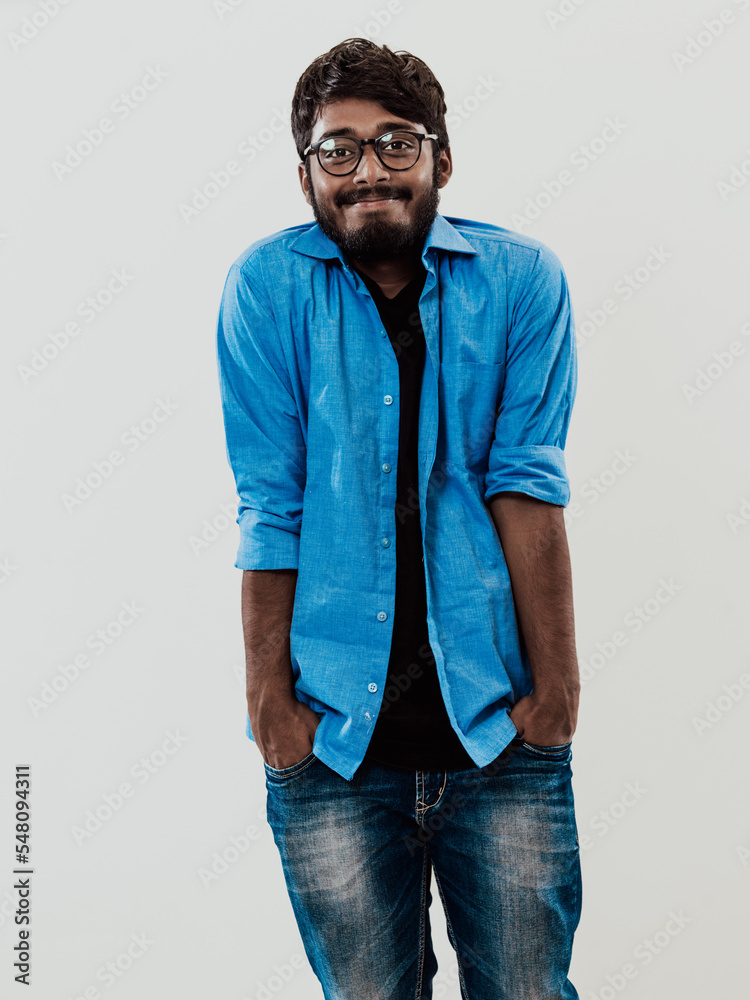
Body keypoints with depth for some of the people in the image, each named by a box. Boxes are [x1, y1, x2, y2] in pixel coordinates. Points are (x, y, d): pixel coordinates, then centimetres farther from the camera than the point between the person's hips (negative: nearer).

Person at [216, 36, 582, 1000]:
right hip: (335, 738, 0)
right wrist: (268, 696, -6)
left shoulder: (521, 279, 0)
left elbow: (527, 487, -4)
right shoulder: (268, 286, -1)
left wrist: (555, 683, -8)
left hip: (498, 727, 1)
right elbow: (269, 510, -4)